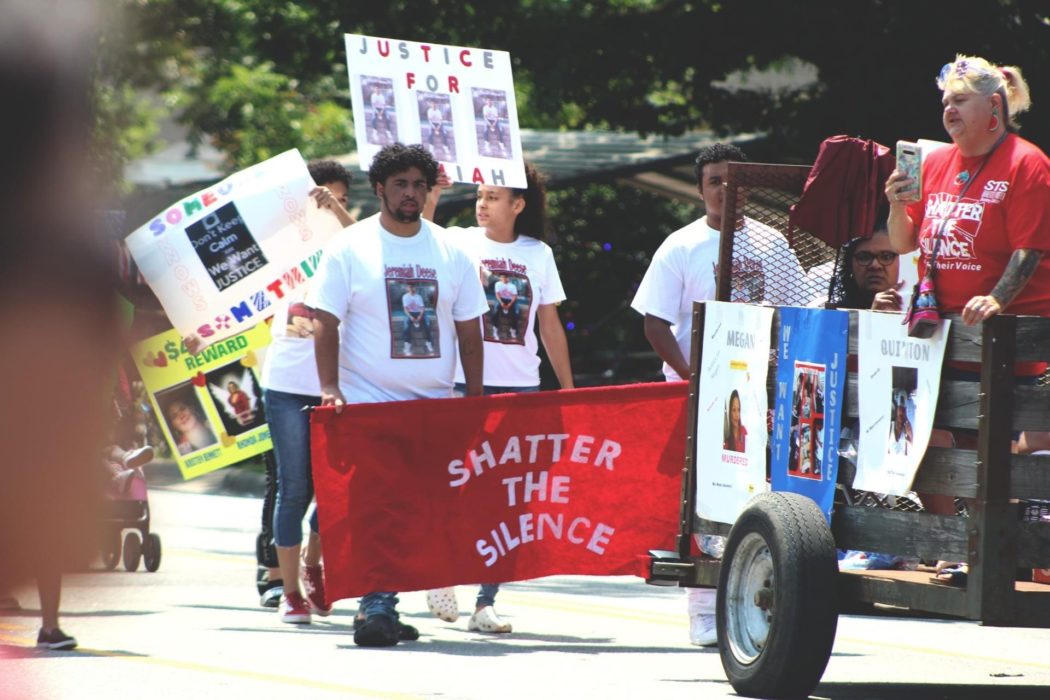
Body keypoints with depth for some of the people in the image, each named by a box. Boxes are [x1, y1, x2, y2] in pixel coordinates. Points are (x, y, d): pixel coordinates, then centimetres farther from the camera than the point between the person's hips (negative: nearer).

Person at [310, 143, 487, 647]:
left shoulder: (450, 251, 9)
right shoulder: (349, 248, 1)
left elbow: (468, 332, 12)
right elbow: (326, 323, -2)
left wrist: (475, 400, 5)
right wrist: (330, 389, -15)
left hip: (434, 406, 3)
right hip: (366, 404, -3)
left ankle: (386, 604, 9)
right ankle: (377, 605, -13)